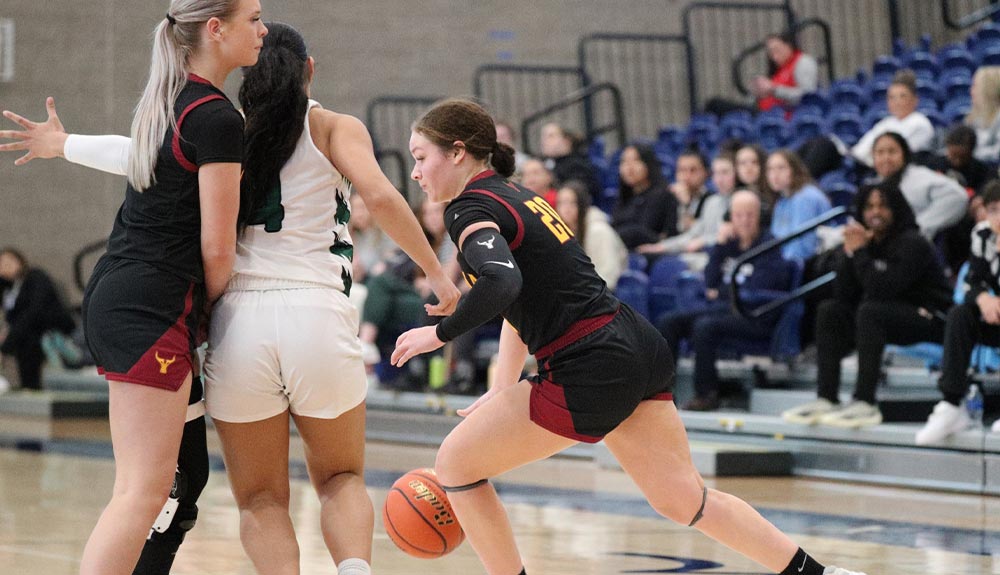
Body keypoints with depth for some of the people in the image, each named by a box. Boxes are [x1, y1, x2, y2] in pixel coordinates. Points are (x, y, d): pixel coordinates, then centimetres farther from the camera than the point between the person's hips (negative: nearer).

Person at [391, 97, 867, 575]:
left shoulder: (469, 208, -9)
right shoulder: (514, 196, 19)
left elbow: (501, 283, -30)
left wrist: (440, 334, -16)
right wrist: (503, 392, 24)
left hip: (593, 373, -9)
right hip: (640, 347, 9)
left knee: (455, 463, 5)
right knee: (682, 498, 18)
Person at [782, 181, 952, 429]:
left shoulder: (912, 244, -15)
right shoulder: (869, 242, 7)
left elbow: (880, 290, -27)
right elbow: (843, 295, 4)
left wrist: (859, 252, -18)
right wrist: (850, 253, -8)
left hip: (930, 321, -8)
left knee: (870, 312, -32)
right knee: (830, 311, -4)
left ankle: (865, 404, -34)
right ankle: (826, 399, -12)